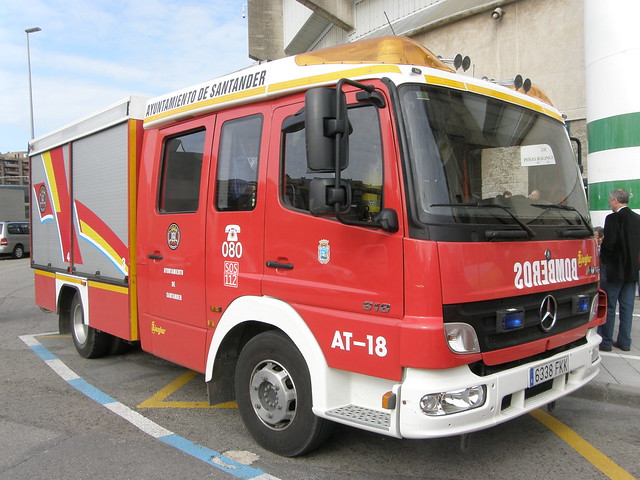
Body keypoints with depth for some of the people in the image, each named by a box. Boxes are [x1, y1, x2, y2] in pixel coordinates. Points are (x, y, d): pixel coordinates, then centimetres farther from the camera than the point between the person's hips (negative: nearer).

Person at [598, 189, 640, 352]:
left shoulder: (613, 218, -15)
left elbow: (608, 243, -19)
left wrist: (604, 260, -2)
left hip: (615, 270, -7)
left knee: (608, 307, 2)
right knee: (627, 307, 12)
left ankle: (605, 342, 7)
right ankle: (624, 342, 18)